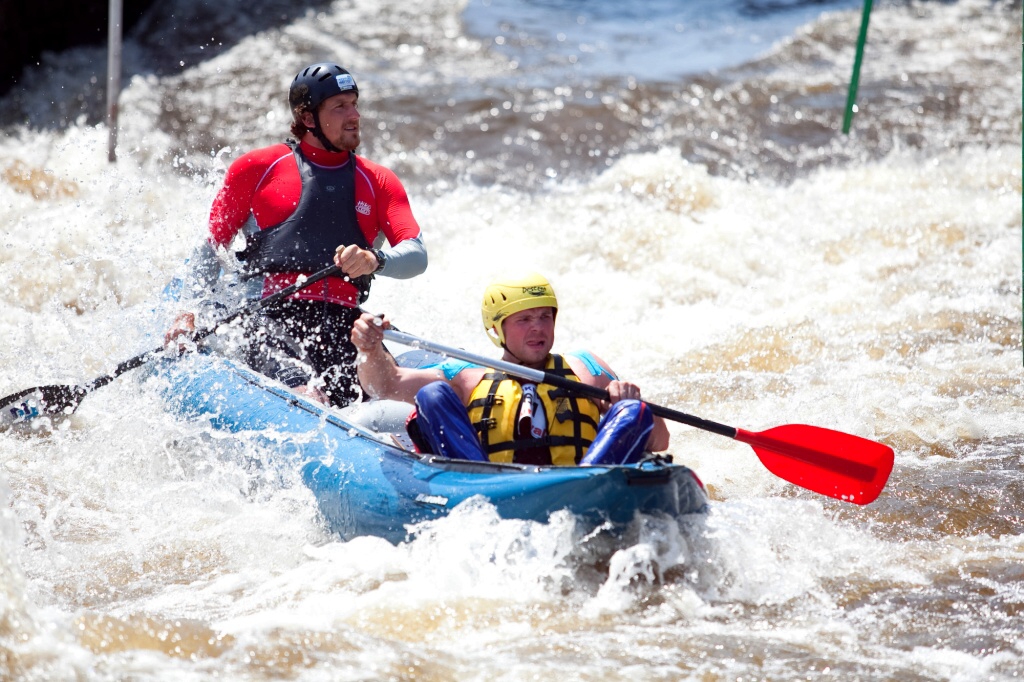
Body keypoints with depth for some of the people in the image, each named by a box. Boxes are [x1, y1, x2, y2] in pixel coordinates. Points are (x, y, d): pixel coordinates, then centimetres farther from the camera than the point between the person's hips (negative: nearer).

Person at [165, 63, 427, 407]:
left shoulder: (379, 183, 19)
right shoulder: (257, 168, 13)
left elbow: (417, 255, 5)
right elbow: (212, 249, 16)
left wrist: (375, 260, -18)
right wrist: (193, 312, 0)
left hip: (343, 325, 3)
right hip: (269, 316, -3)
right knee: (307, 394, -36)